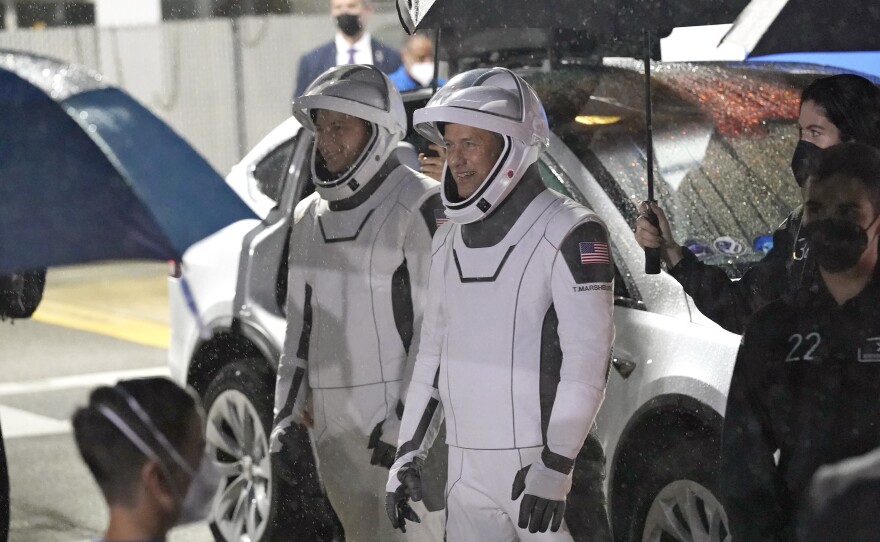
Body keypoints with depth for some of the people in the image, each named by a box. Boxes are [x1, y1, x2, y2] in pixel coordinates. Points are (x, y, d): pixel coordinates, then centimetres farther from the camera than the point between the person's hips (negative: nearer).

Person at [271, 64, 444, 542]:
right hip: (334, 423, 8)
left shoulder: (418, 207, -10)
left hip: (405, 418, -8)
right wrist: (286, 410, 12)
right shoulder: (311, 216, 14)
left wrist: (406, 418, -18)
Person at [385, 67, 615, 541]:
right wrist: (408, 453, 14)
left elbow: (587, 358, -17)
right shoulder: (449, 241, 12)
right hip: (467, 470, 7)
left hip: (545, 464, -7)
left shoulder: (569, 234, -12)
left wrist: (555, 466, -22)